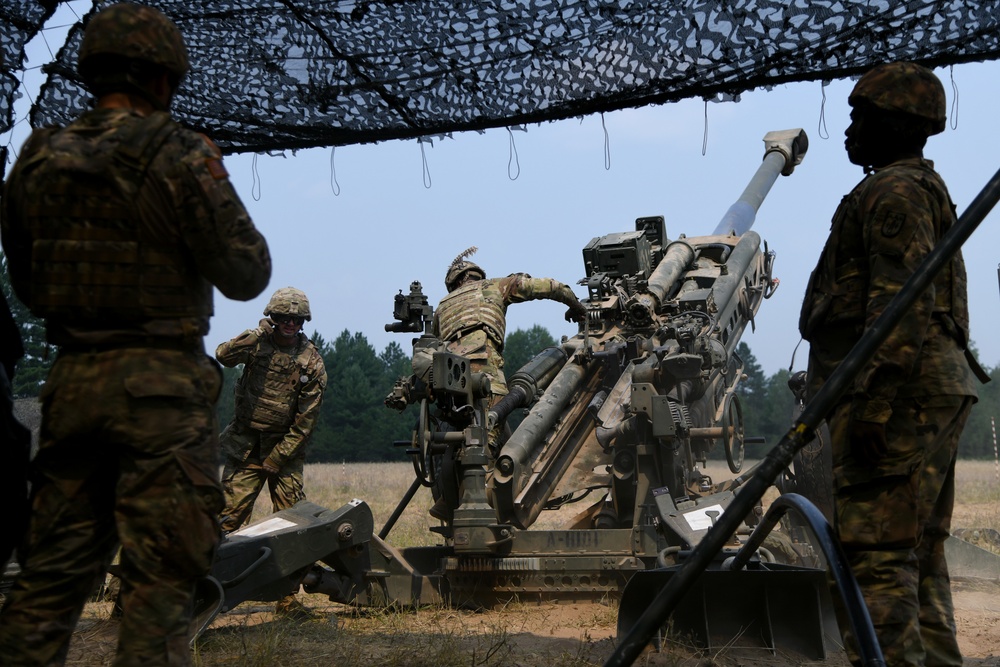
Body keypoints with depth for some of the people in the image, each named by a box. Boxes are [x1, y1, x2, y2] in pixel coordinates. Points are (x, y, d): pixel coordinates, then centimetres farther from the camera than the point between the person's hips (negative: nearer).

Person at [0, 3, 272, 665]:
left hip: (71, 383, 6)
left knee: (53, 572, 13)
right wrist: (225, 202, 10)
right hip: (162, 383, -5)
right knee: (161, 577, 0)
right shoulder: (179, 156, -10)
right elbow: (246, 275, -5)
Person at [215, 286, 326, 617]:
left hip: (286, 447, 1)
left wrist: (278, 457, -6)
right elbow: (223, 355, -19)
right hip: (246, 445, 0)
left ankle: (286, 596, 2)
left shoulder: (312, 362, -1)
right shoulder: (258, 344, 1)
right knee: (230, 515, -8)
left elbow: (306, 418, -3)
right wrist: (257, 334, -28)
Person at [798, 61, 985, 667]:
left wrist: (872, 403, -23)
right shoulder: (928, 191, 25)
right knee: (919, 555, 13)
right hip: (938, 389, 11)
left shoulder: (894, 192, -8)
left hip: (899, 390, -11)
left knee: (875, 555, -13)